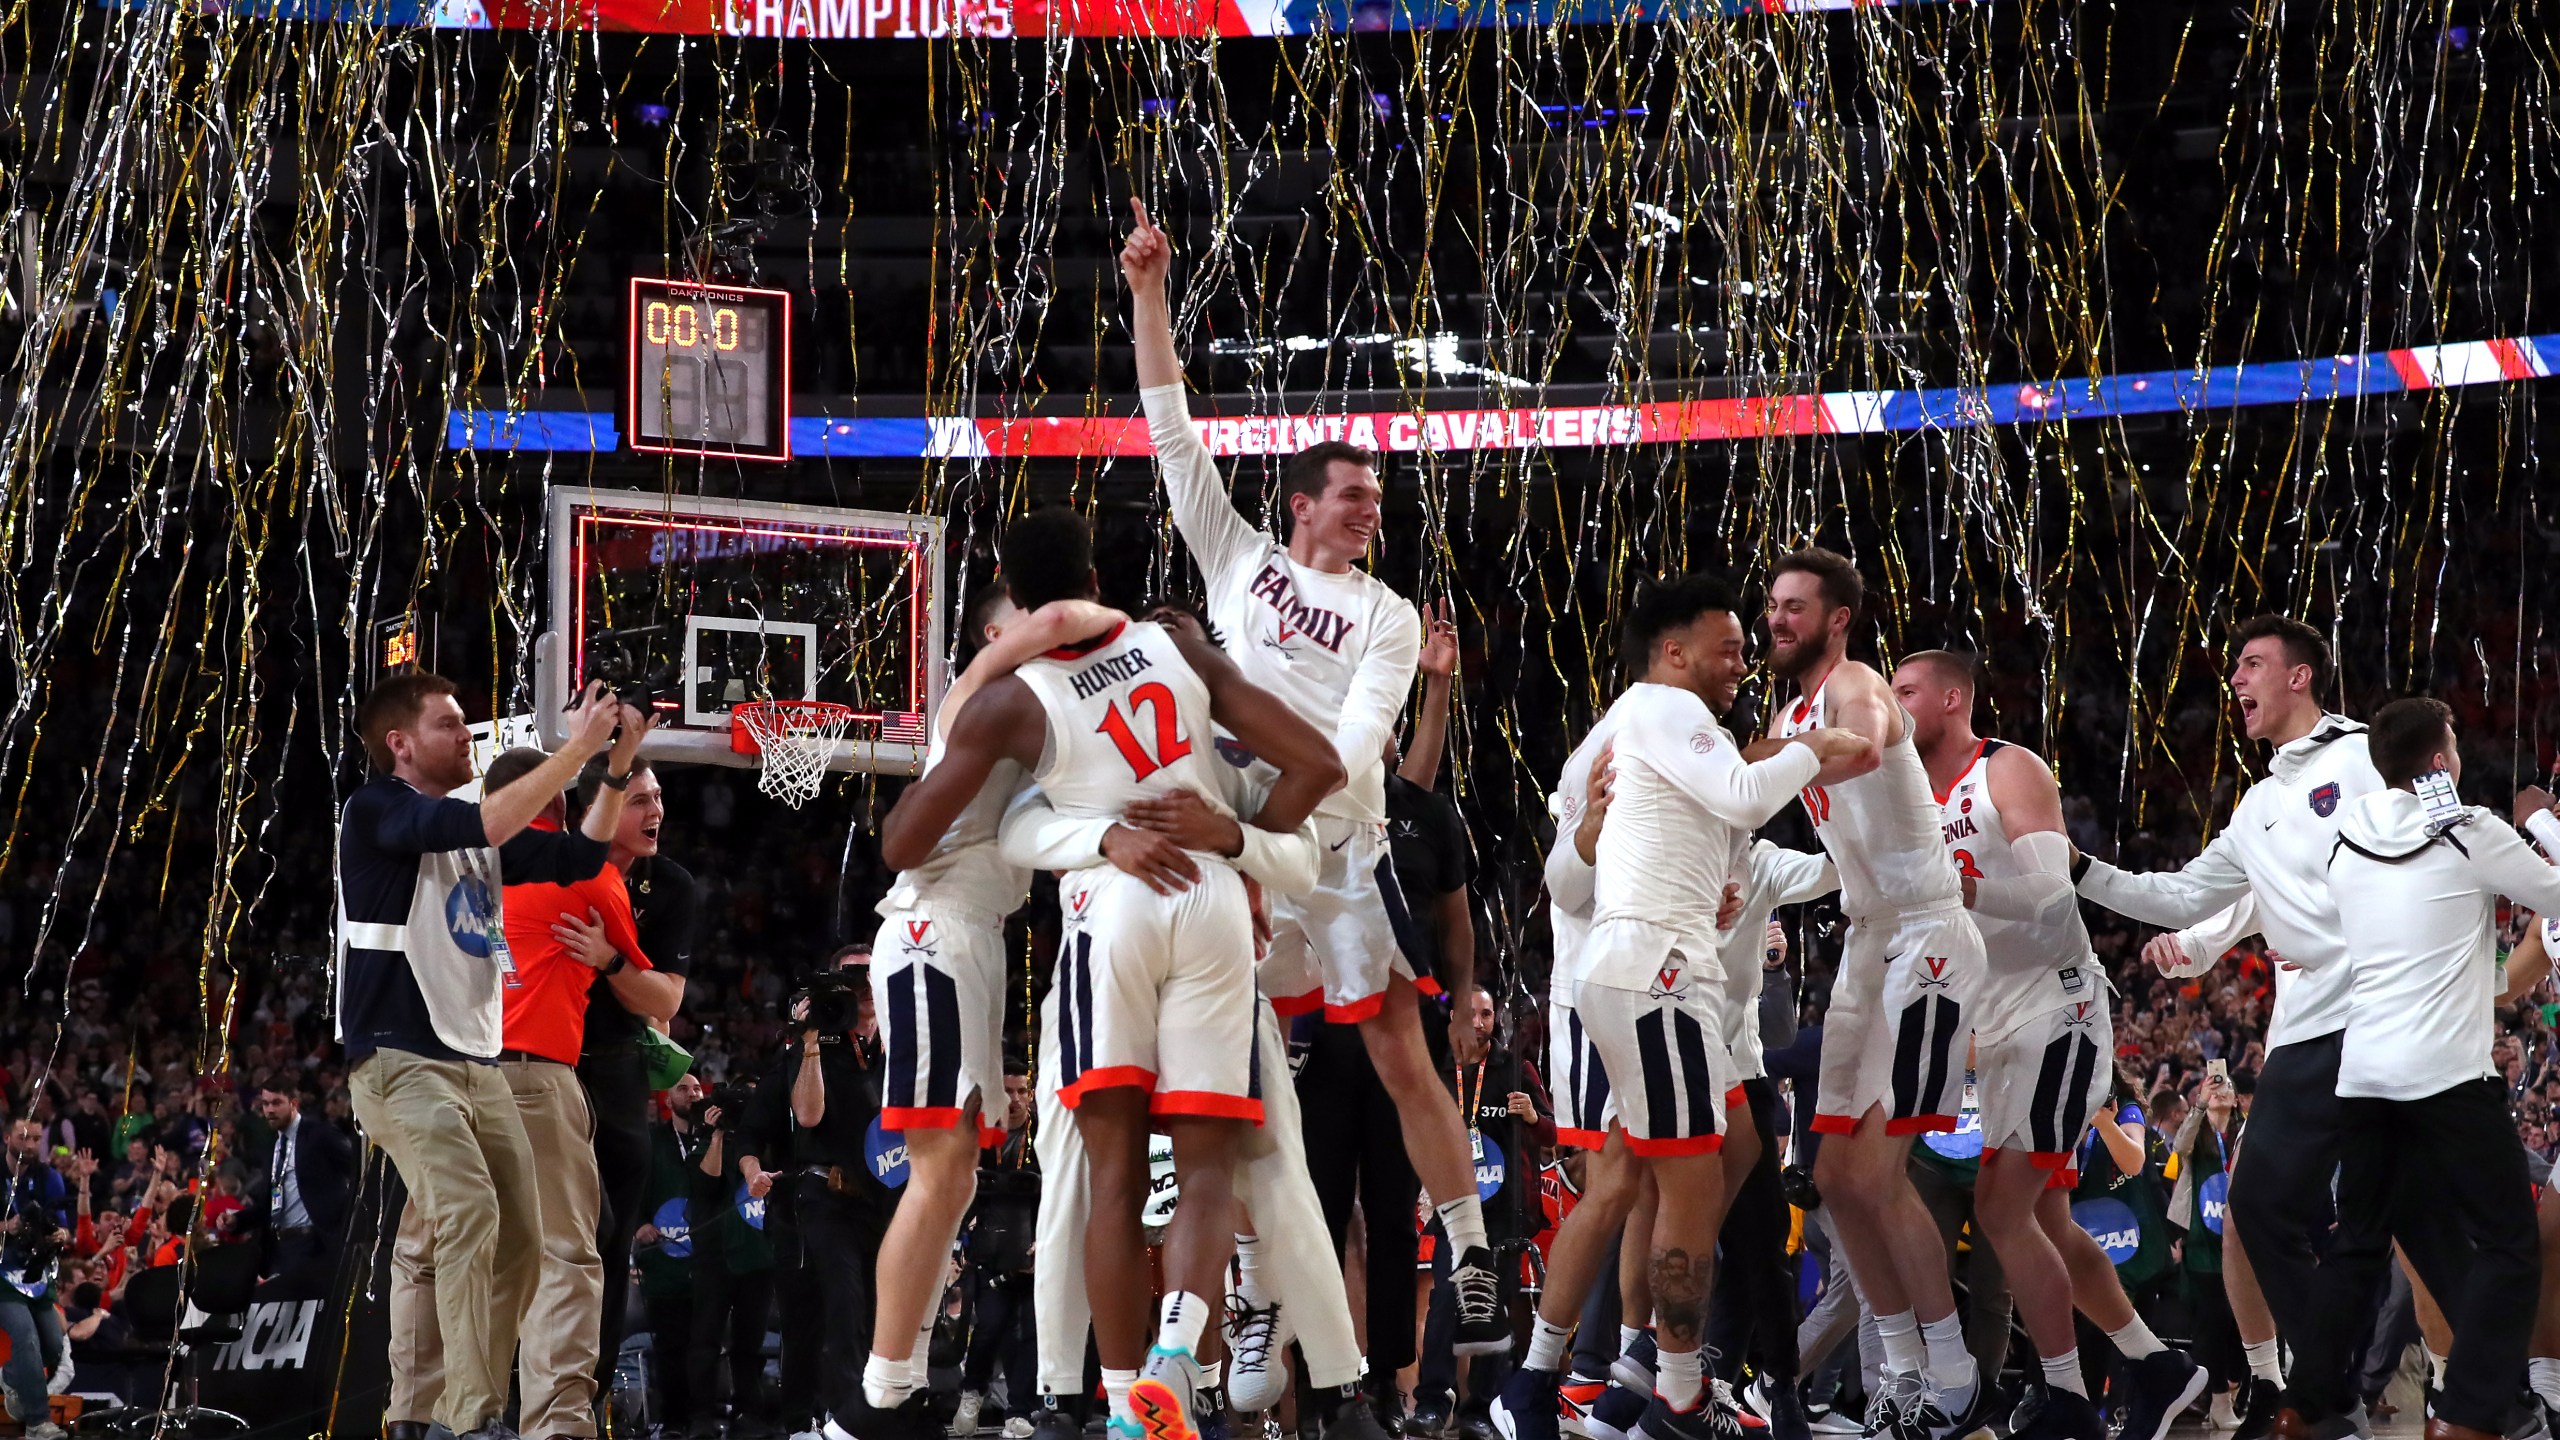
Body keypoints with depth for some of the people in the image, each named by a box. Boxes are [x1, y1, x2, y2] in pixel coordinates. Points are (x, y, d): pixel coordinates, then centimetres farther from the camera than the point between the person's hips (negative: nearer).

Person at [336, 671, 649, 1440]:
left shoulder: (470, 833, 15)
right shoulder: (375, 810, -7)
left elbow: (580, 857, 17)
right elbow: (484, 824, -22)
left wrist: (618, 766, 5)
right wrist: (577, 749, -20)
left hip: (477, 1063, 9)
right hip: (400, 1059, -8)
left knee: (515, 1245, 5)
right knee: (467, 1212, -25)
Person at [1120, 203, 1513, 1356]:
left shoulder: (1386, 617, 5)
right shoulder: (1239, 559, 11)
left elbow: (1360, 735, -10)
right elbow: (1171, 430, 9)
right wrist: (1149, 295, 3)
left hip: (1338, 846, -3)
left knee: (1403, 1059, -6)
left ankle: (1474, 1271, -6)